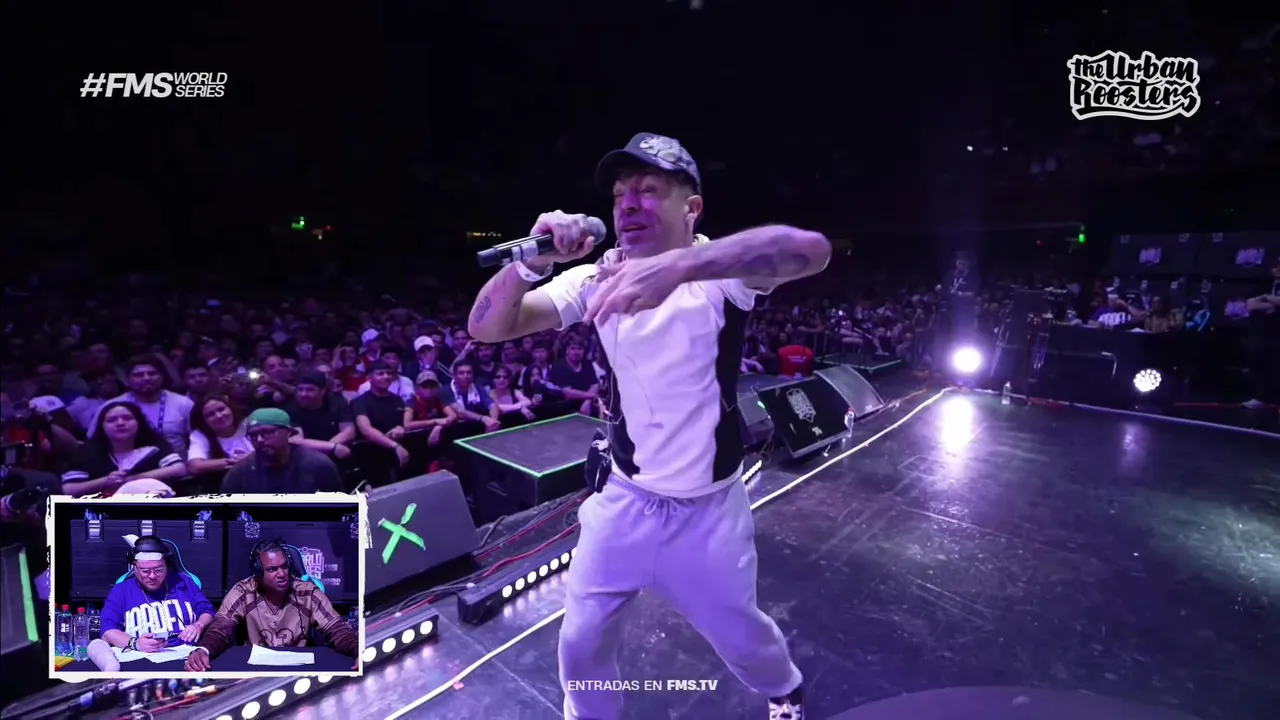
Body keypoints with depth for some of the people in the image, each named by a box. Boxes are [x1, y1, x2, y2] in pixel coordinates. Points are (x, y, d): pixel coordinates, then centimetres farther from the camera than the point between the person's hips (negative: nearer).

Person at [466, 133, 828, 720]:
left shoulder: (716, 267, -16)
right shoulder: (596, 278, -8)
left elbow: (811, 249, -38)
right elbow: (485, 327, -14)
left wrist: (677, 266, -53)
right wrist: (531, 263, -33)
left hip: (708, 508, -1)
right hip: (622, 500, 2)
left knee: (739, 634, 19)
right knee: (581, 641, 13)